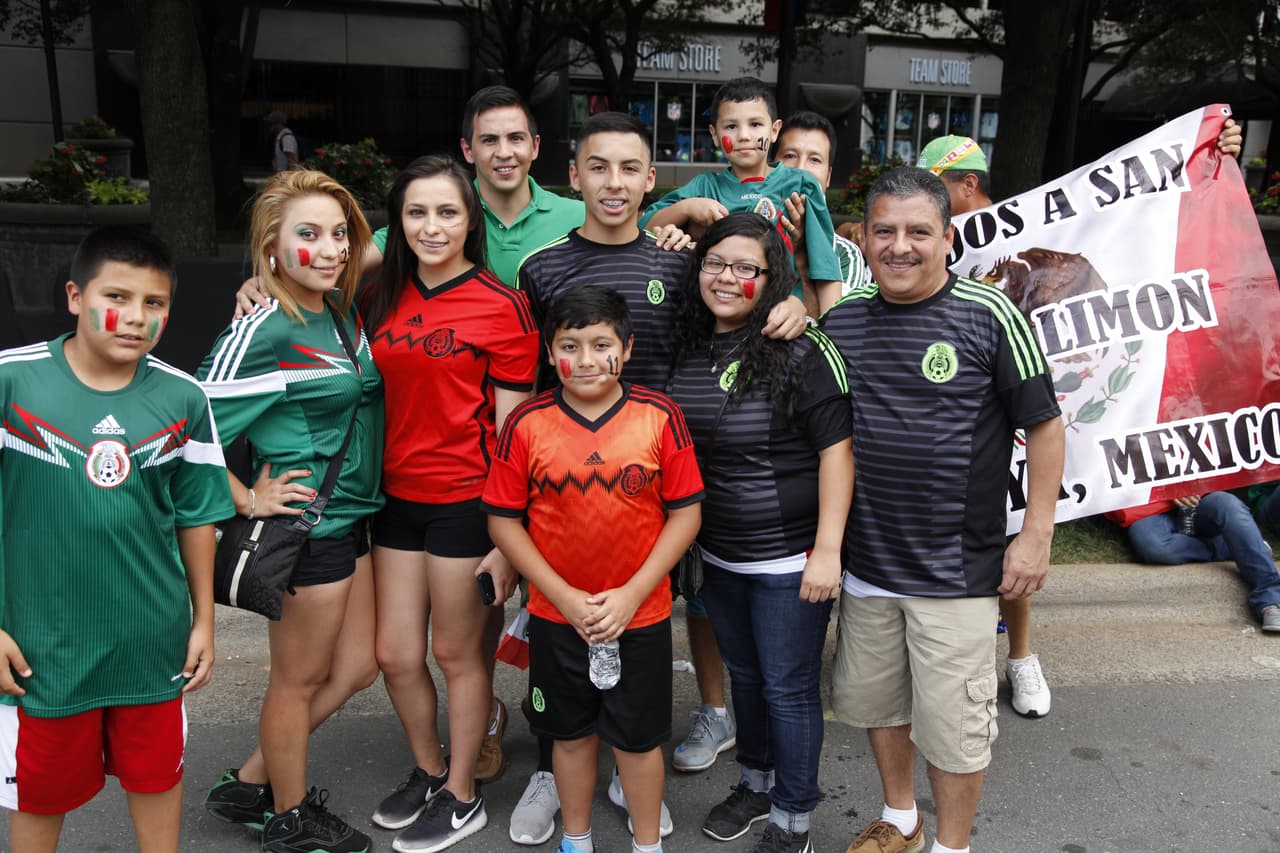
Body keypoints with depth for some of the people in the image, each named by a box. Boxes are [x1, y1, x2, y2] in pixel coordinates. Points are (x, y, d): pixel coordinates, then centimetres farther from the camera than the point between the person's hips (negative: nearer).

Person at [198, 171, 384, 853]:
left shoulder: (343, 310, 3)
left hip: (350, 517, 8)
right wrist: (249, 502, -12)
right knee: (300, 679, 11)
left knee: (355, 668, 18)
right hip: (305, 524, -8)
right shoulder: (262, 333, -20)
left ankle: (250, 786, 36)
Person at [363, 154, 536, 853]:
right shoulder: (381, 298, 6)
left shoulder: (502, 307, -10)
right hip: (397, 497, 5)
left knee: (457, 652, 9)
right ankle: (428, 773, 40)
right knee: (396, 655, 13)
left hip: (465, 502, -5)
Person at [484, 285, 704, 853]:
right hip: (556, 618, 1)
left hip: (642, 615, -1)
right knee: (571, 733, 18)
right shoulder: (526, 424, -9)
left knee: (638, 738, 14)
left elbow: (686, 512, -6)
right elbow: (503, 519, -5)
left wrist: (632, 594, -13)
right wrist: (566, 597, -11)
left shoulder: (659, 416, -9)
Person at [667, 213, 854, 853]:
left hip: (789, 559, -6)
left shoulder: (802, 352, -16)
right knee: (743, 673, 23)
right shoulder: (688, 345, 2)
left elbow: (836, 450, -17)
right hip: (719, 555, 6)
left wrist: (827, 550, -20)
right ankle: (756, 782, 45)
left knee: (788, 687, 8)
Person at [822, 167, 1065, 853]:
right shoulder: (841, 319, 1)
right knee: (876, 701, 20)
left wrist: (1036, 533, -7)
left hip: (957, 569, -4)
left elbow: (1044, 423, -6)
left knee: (953, 722, 6)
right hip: (866, 560, 5)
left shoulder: (988, 315, -11)